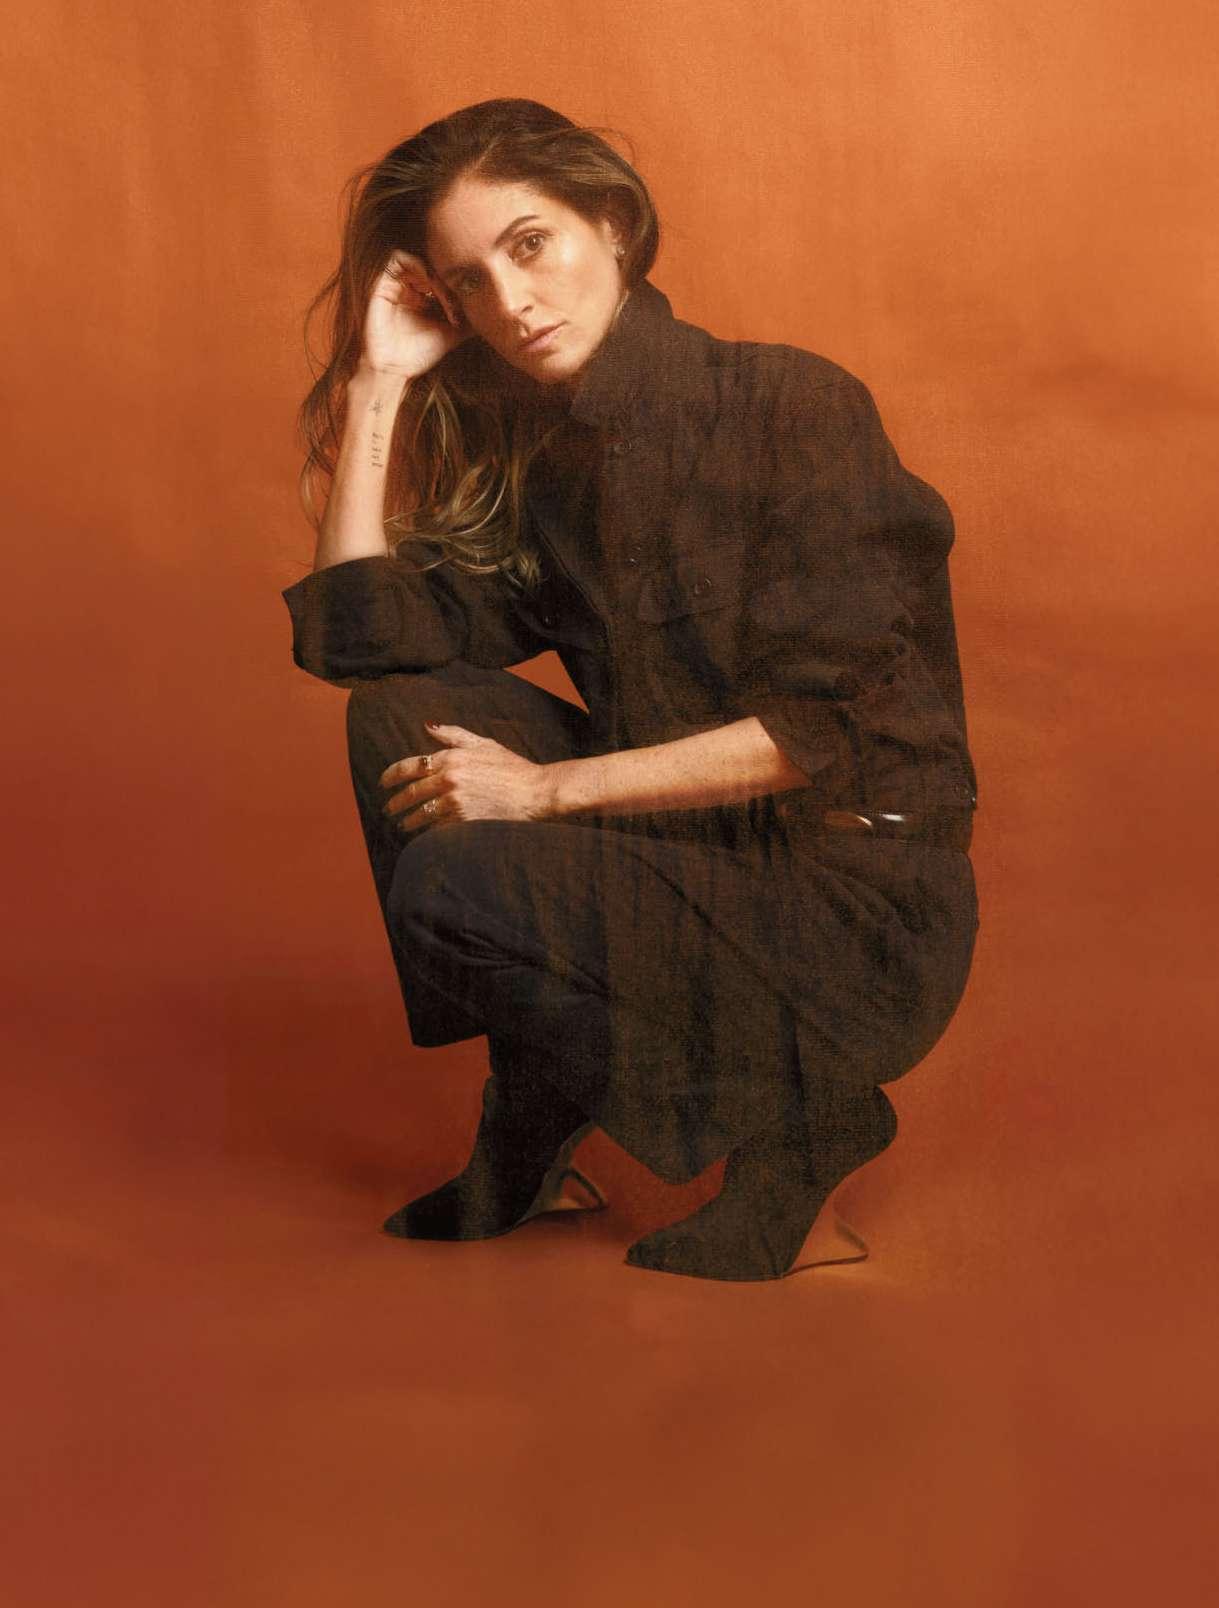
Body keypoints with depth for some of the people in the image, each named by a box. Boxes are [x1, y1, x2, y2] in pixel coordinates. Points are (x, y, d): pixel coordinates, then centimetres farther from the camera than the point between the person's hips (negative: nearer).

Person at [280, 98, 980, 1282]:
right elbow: (355, 631, -2)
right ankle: (533, 1126, 4)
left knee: (454, 888, -21)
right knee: (405, 713, -6)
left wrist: (551, 787, -18)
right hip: (688, 866, 7)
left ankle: (801, 1119, -2)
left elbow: (824, 727, -18)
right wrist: (380, 378, -1)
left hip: (861, 919, -6)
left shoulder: (793, 407, -11)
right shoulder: (542, 472, 9)